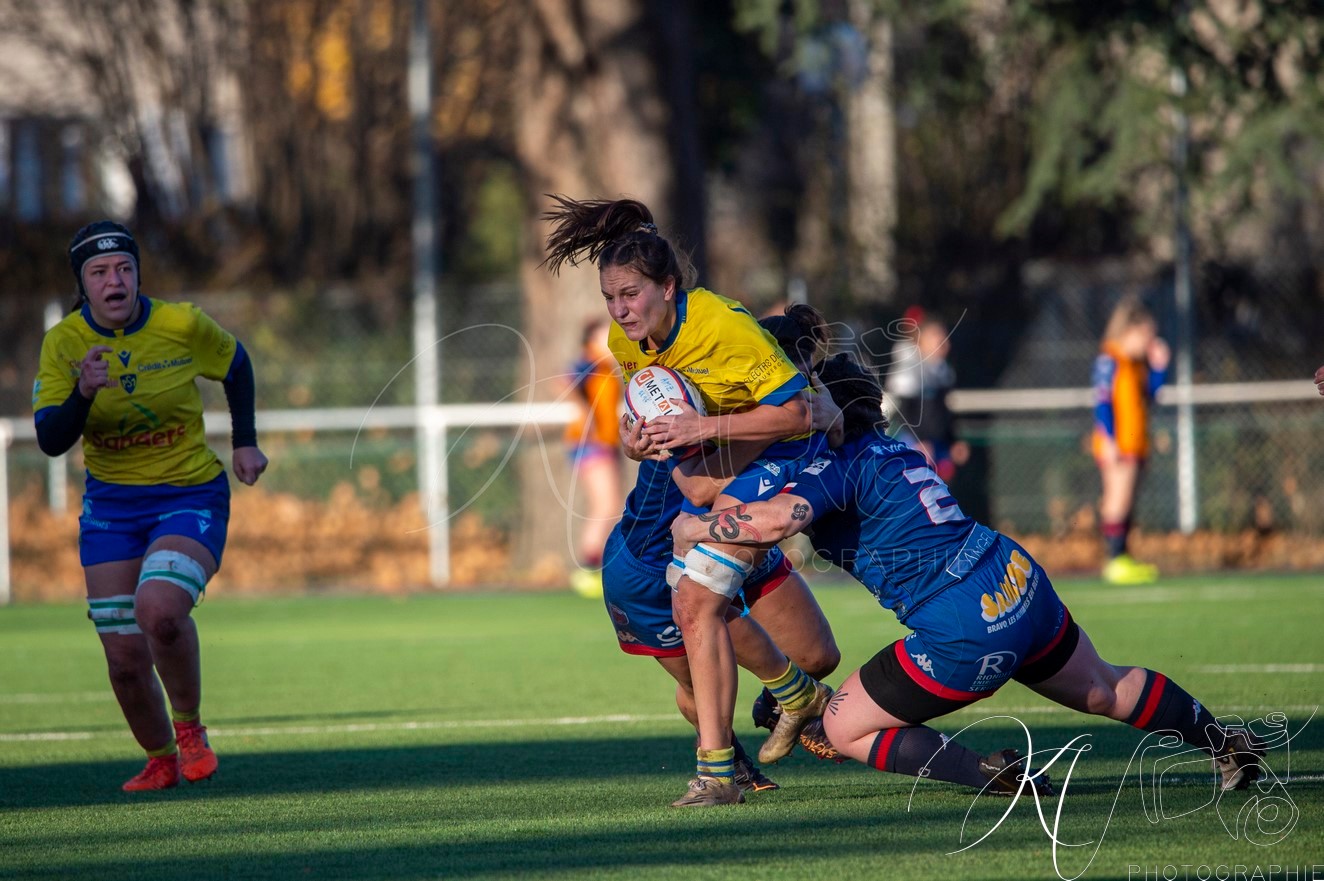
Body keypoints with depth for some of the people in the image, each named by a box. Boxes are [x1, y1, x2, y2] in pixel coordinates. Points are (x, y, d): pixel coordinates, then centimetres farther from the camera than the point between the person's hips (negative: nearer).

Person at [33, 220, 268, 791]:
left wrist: (244, 442, 6)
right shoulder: (63, 343, -8)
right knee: (124, 658, -3)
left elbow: (235, 364, 10)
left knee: (159, 610, -29)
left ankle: (189, 726, -3)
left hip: (191, 495, -3)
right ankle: (161, 761, 24)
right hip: (110, 505, 3)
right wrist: (84, 393, -31)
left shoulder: (181, 326, -12)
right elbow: (50, 441, -13)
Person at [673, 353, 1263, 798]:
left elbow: (775, 518, -31)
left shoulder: (837, 465, -12)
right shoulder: (893, 448, 14)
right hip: (1022, 583, 9)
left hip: (966, 634, -9)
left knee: (845, 729, 3)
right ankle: (1228, 744, 42)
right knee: (1106, 691, 31)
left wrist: (692, 525, -16)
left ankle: (988, 774, -10)